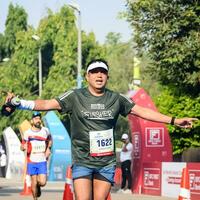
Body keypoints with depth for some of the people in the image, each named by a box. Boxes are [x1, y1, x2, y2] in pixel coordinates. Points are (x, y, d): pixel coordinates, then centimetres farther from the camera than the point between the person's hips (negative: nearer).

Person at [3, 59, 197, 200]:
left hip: (107, 163, 2)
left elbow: (142, 111, 11)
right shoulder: (75, 97, -2)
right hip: (82, 161, -2)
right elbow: (47, 104, -8)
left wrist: (174, 120, 10)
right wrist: (18, 103, -22)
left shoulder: (116, 99, 6)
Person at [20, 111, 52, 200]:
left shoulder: (45, 130, 3)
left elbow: (50, 140, 24)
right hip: (31, 162, -1)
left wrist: (48, 148, 10)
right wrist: (23, 147, -19)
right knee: (34, 183, -1)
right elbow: (22, 147, 3)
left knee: (42, 182, -9)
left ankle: (38, 186, 26)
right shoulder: (27, 133, -3)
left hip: (42, 161, 1)